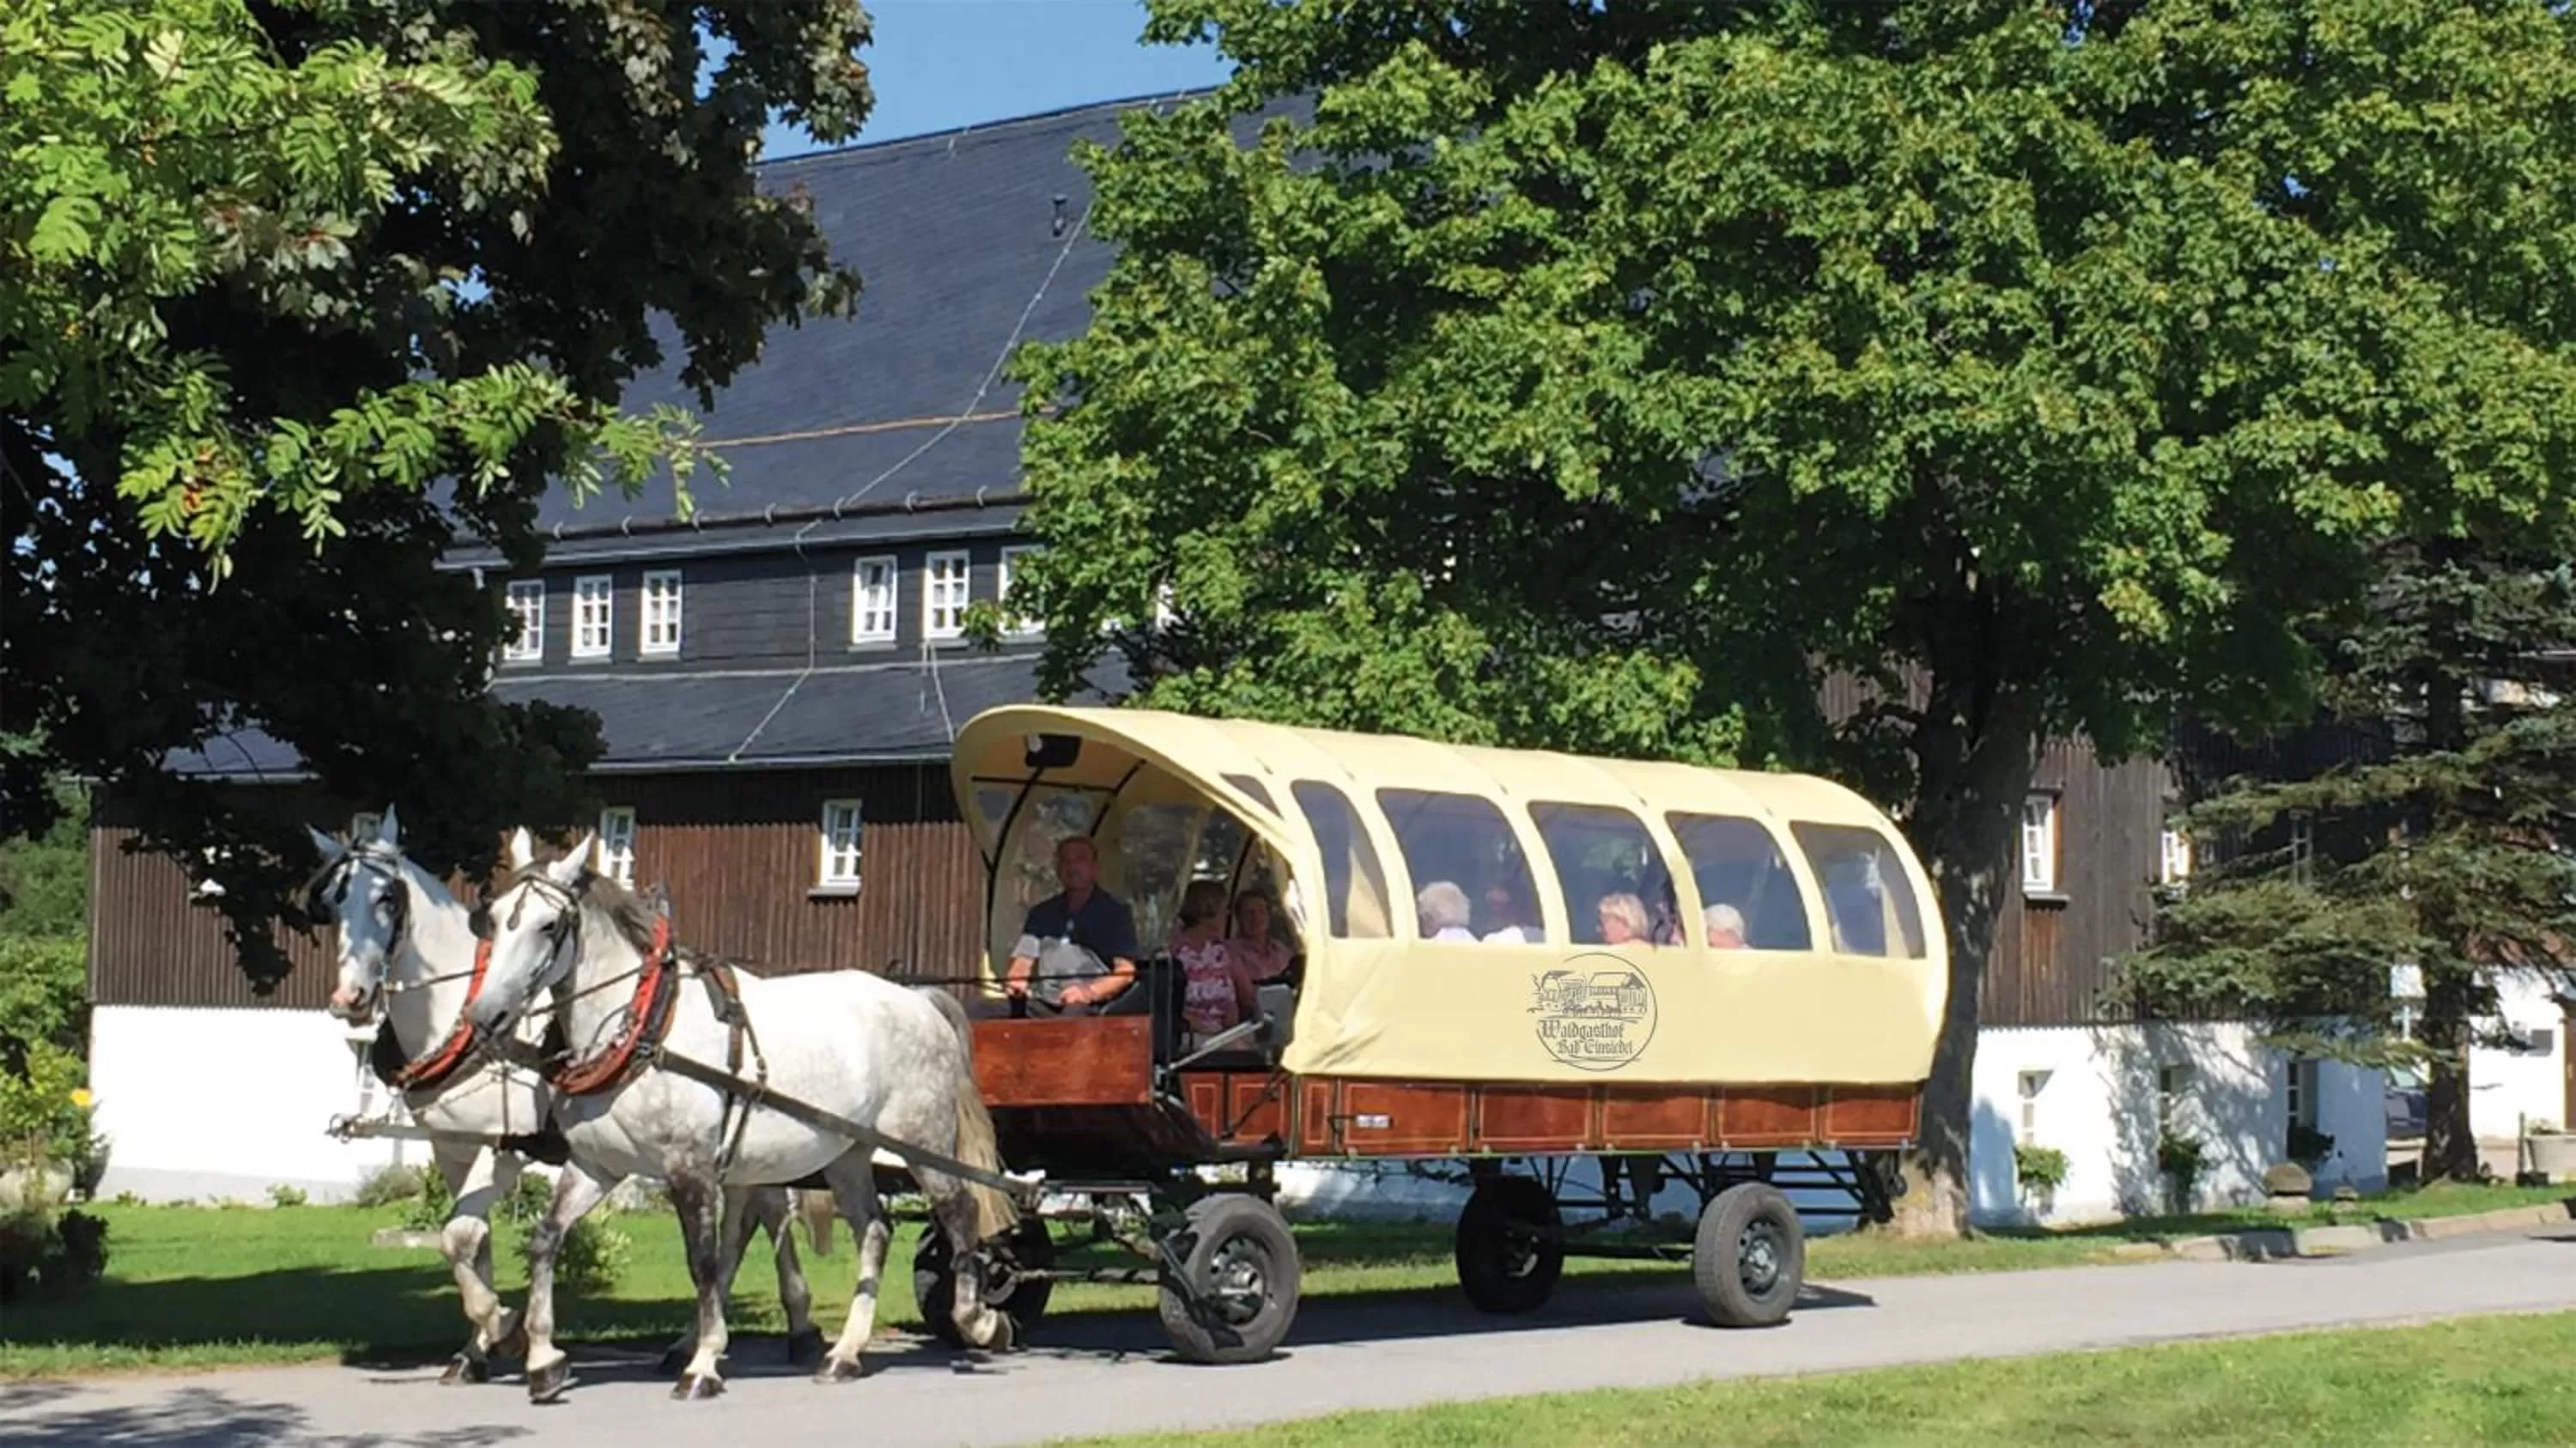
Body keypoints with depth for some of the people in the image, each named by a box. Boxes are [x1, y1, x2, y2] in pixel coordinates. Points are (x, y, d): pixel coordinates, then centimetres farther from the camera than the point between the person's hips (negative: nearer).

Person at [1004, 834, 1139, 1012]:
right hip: (1043, 1005, 4)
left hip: (1090, 1008, -4)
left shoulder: (1115, 911, 8)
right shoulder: (1041, 913, 21)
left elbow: (1126, 972, -2)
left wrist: (1090, 992, -21)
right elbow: (1024, 959, 14)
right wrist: (1015, 981, -12)